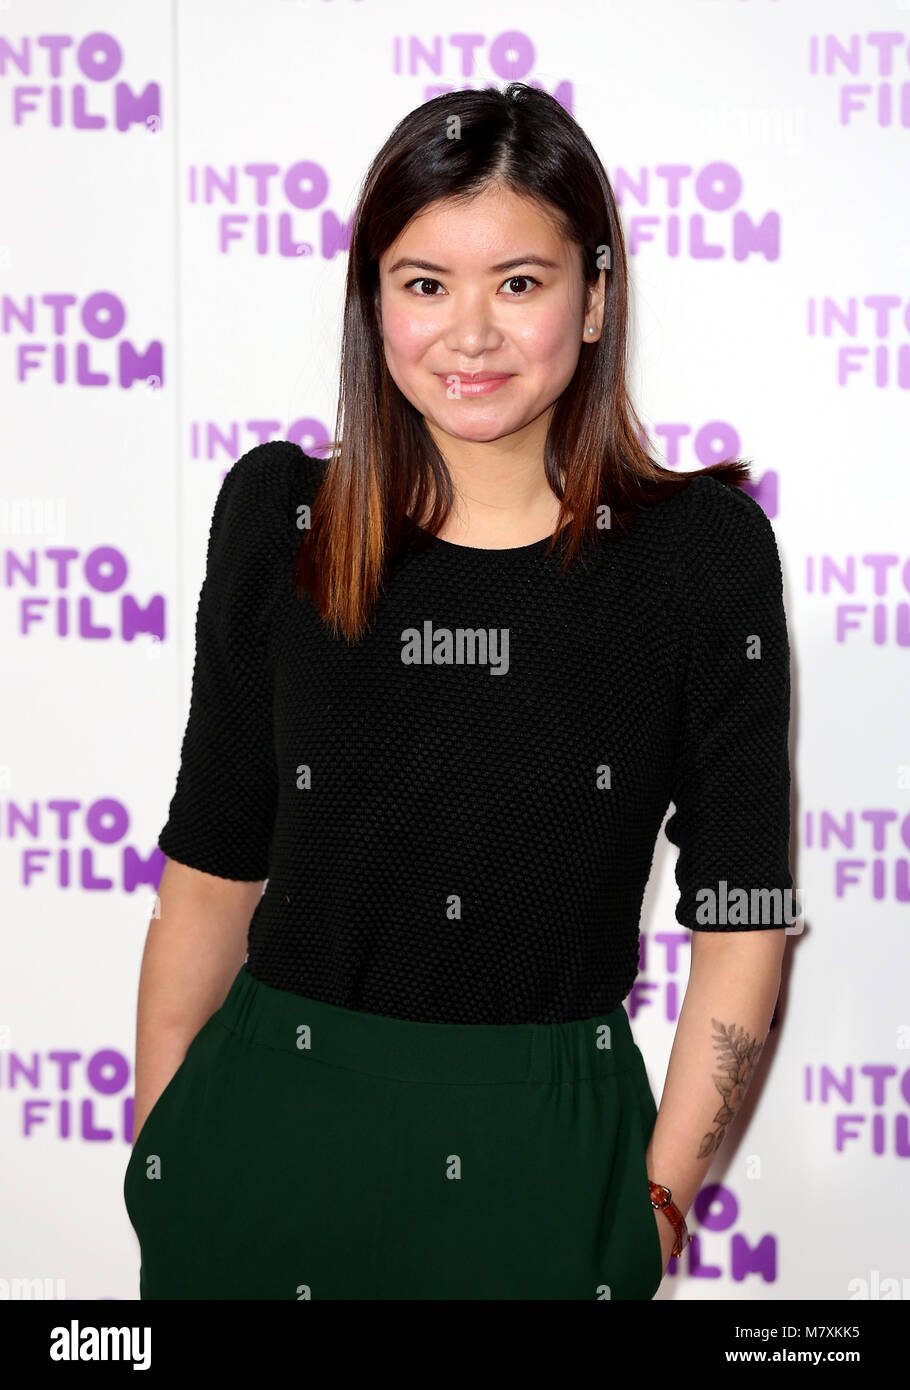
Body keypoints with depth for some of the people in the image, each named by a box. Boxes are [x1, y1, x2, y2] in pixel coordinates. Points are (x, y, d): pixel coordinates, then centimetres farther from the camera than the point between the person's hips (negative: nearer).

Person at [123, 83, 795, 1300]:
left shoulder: (703, 551, -7)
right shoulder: (278, 516, -2)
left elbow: (740, 922, -4)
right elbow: (212, 869, 3)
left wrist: (660, 1199, -5)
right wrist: (155, 1144, 3)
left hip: (545, 1154, -1)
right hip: (267, 1126, 2)